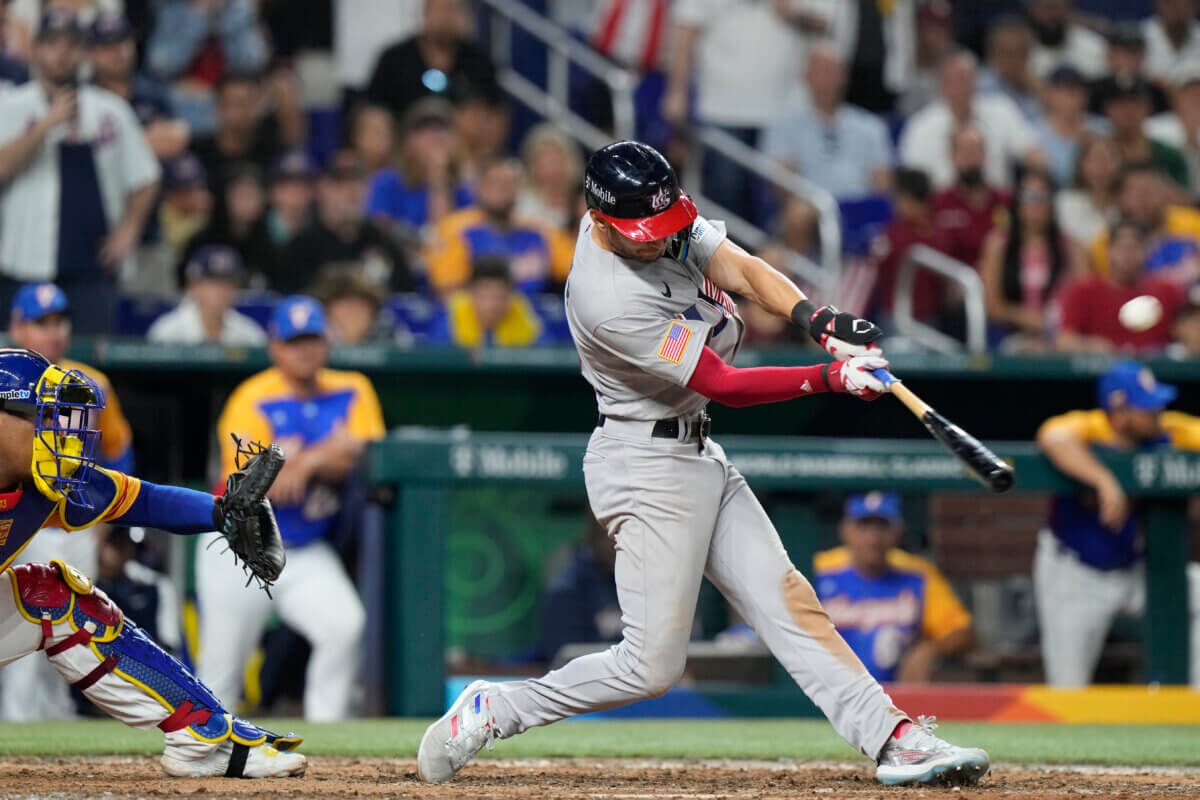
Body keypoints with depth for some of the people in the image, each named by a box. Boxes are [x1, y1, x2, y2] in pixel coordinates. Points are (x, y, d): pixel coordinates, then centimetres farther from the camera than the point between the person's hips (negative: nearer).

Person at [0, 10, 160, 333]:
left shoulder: (111, 110, 12)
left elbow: (143, 179, 16)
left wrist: (128, 230, 1)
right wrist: (48, 124, -18)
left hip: (94, 264, 1)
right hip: (29, 266, -1)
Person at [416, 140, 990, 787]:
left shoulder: (670, 219, -2)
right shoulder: (608, 302, -27)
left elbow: (743, 271, -5)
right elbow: (725, 386, -23)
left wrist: (817, 318, -24)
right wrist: (831, 379, -25)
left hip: (699, 457, 9)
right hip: (646, 467, -9)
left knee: (786, 600, 3)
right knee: (652, 665, -8)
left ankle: (893, 740, 0)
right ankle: (492, 711, 4)